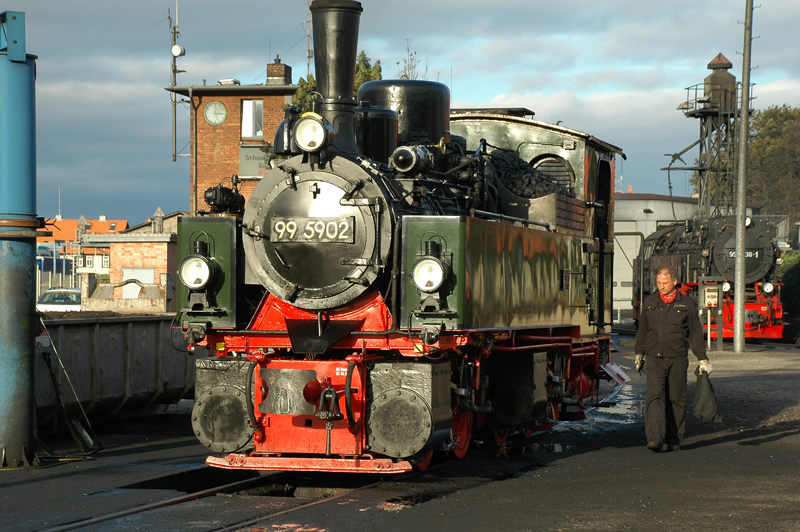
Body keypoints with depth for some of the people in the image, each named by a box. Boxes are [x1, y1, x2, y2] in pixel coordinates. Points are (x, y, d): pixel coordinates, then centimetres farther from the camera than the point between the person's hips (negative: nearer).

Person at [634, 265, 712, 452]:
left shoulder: (687, 304, 3)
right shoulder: (649, 303, 9)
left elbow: (696, 334, 7)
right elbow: (642, 331, 21)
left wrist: (703, 360, 5)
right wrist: (639, 354, 27)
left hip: (678, 360, -1)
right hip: (654, 359, 1)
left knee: (676, 400, 4)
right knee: (654, 397, -13)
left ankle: (674, 440, 15)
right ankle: (655, 438, -22)